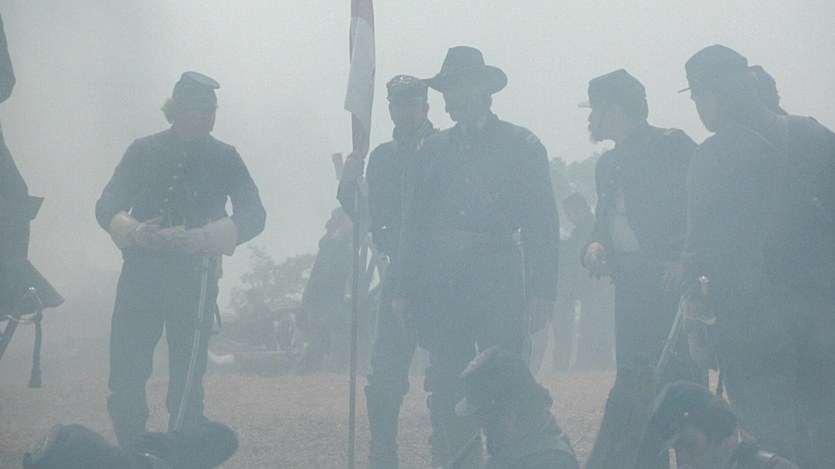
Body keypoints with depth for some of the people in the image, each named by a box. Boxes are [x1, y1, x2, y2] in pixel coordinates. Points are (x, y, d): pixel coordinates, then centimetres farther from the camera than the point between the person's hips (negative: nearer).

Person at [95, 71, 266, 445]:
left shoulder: (224, 158, 6)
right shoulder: (144, 152, 7)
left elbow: (253, 216, -3)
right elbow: (107, 205, 2)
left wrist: (204, 237, -21)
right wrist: (134, 230, -22)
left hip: (195, 283, 0)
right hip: (141, 277, 0)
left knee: (187, 383, 0)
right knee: (125, 376, -4)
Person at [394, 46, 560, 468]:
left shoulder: (522, 146, 4)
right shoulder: (433, 149, 14)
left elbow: (542, 225, 0)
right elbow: (414, 223, 14)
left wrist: (542, 294, -8)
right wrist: (403, 290, 6)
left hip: (497, 279, -3)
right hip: (440, 285, 3)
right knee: (446, 389, 1)